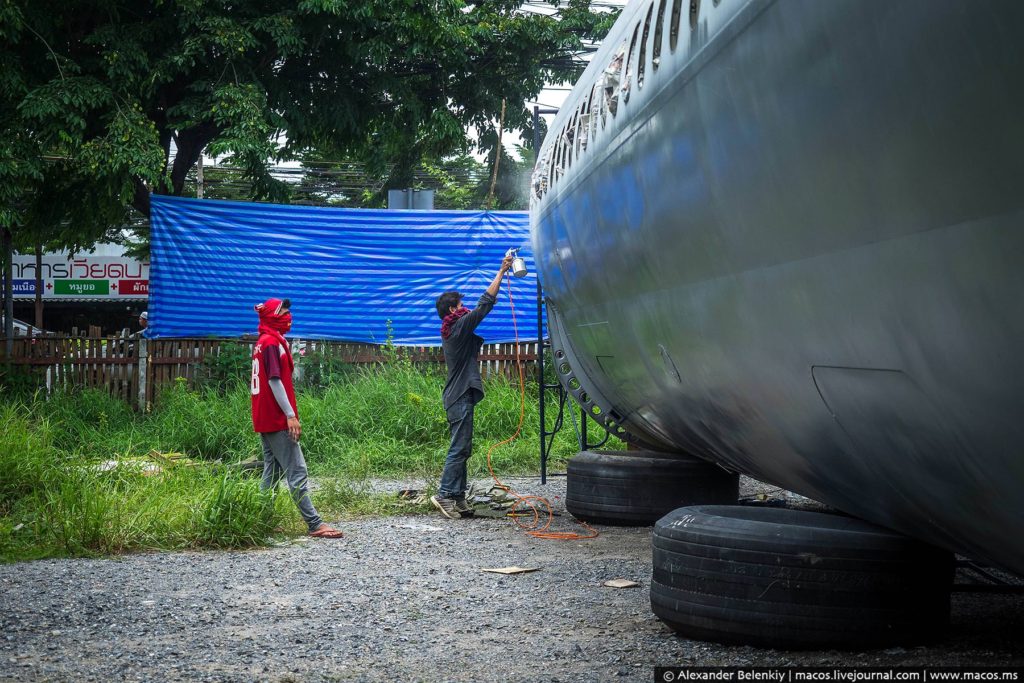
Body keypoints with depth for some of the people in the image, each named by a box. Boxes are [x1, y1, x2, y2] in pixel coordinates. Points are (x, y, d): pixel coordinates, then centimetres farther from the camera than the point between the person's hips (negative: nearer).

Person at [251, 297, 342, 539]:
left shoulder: (263, 343, 16)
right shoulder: (272, 343, -13)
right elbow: (274, 381, -20)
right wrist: (291, 415, -22)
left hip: (266, 419, 10)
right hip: (278, 419, -10)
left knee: (272, 471, 12)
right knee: (297, 471, -11)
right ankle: (314, 524, -12)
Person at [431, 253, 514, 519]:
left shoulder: (450, 332, 18)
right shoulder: (460, 326, -10)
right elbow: (485, 304, -12)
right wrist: (501, 273, -7)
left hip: (456, 395, 10)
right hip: (461, 396, -10)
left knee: (462, 449, 10)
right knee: (459, 449, -10)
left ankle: (458, 497, 11)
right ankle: (445, 494, -12)